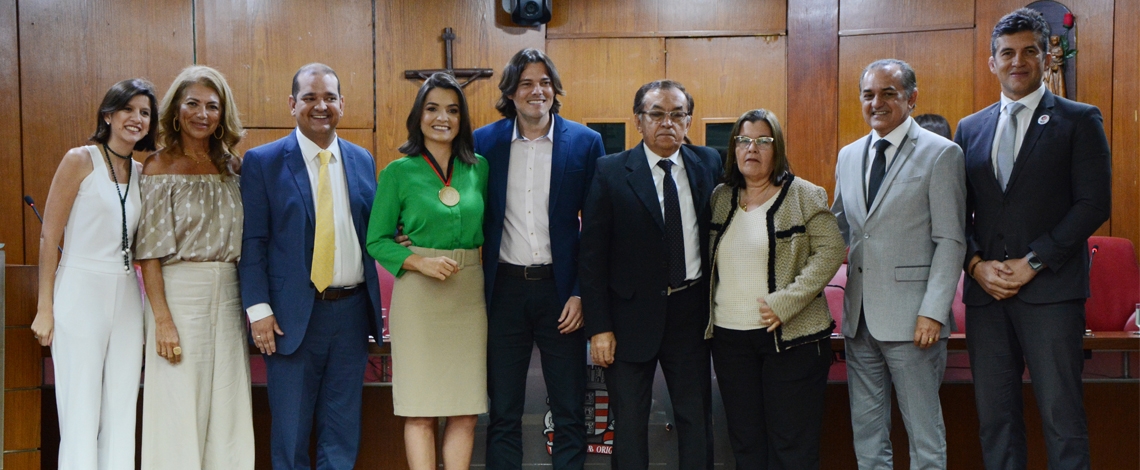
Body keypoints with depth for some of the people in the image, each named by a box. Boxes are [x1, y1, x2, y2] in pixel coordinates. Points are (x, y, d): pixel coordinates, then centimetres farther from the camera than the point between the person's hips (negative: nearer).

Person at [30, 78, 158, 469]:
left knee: (122, 417, 7)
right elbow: (49, 237, -5)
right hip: (81, 294, -5)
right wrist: (45, 308, -8)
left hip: (127, 300, 5)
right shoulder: (80, 160, -3)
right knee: (80, 418, -2)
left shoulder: (142, 173, 11)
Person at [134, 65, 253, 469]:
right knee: (180, 409, 0)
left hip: (229, 295, 4)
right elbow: (149, 251, -7)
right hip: (180, 292, -4)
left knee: (228, 407, 7)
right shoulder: (160, 167, -3)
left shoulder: (232, 167, 10)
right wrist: (162, 319, -15)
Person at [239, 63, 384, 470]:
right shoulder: (262, 161, -2)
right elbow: (252, 242, -5)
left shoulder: (362, 160, 10)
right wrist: (258, 309, -11)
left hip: (352, 310, 3)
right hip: (293, 314, -3)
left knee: (343, 430, 12)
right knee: (291, 429, 7)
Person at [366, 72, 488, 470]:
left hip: (469, 295, 3)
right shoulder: (398, 172, -1)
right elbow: (377, 240, -1)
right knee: (420, 412, 0)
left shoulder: (479, 168, 8)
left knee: (465, 412, 5)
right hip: (418, 295, -3)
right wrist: (421, 262, -15)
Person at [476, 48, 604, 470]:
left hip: (561, 289, -1)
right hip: (505, 289, 1)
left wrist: (581, 293, -8)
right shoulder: (484, 141, 2)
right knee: (503, 412, 11)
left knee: (569, 411, 9)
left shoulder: (585, 142, -1)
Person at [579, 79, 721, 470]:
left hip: (691, 310, 2)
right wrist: (598, 327, -11)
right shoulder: (610, 172, -6)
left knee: (697, 420, 12)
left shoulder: (709, 164, 3)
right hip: (631, 315, -2)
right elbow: (592, 256, -7)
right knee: (629, 423, 10)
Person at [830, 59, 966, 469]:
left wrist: (933, 312, -16)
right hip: (859, 317, 6)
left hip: (912, 318, -6)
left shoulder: (941, 154, -5)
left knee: (924, 433, 5)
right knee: (866, 428, 13)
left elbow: (951, 241, -9)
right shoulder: (848, 156, 14)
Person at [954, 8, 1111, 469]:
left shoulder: (1079, 120, 4)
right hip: (986, 292, 4)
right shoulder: (970, 129, 15)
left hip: (1051, 290, -3)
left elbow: (1094, 203, -5)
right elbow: (959, 211, 13)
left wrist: (1032, 263, -11)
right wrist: (976, 263, -4)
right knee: (994, 416, 6)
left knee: (1061, 416, -3)